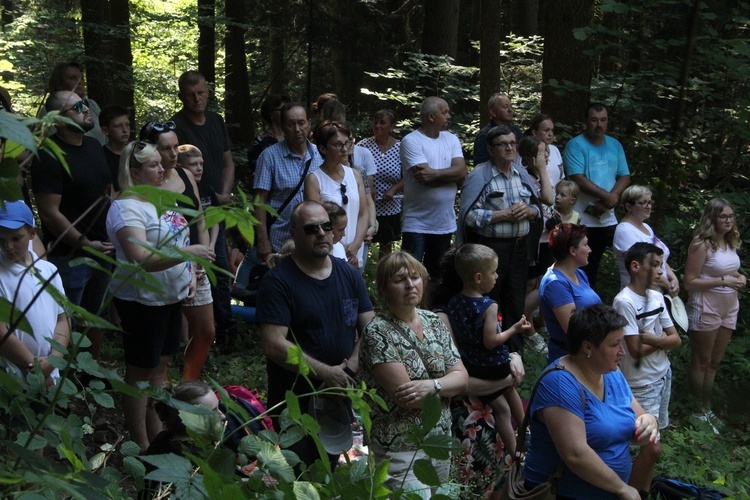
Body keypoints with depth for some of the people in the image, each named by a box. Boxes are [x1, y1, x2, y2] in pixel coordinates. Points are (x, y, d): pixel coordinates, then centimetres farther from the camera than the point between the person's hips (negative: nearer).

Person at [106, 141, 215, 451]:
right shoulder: (127, 208, -18)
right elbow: (140, 259, -29)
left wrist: (189, 276, 8)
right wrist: (187, 253, -32)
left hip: (171, 296, 9)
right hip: (143, 301, -9)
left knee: (161, 364, 16)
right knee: (141, 371, 2)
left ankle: (158, 435, 28)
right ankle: (142, 446, 12)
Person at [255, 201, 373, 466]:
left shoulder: (349, 275, 6)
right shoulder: (278, 281, -12)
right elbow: (273, 345, -20)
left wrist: (350, 369, -13)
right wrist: (326, 373, -21)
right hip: (294, 402, -5)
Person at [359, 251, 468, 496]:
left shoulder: (434, 322, 4)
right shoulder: (377, 332, -15)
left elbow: (462, 377, -1)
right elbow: (406, 398, -21)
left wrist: (432, 385, -20)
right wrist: (447, 386, -7)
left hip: (440, 443, 6)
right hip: (401, 450, -6)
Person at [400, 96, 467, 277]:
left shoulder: (451, 140, 8)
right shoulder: (411, 141, -9)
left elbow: (461, 171, -7)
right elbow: (424, 178, -20)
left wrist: (435, 174, -18)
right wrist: (450, 176, -11)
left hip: (446, 224, 6)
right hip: (417, 224, -6)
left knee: (437, 275, 16)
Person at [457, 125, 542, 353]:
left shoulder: (522, 174, 13)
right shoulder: (479, 176, -8)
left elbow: (537, 209, 17)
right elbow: (469, 215, -18)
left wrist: (528, 211, -7)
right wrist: (504, 215, -19)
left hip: (519, 247, 6)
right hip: (490, 248, -6)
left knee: (516, 306, 13)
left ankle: (514, 352, 26)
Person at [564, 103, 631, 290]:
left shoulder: (615, 145, 11)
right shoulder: (576, 145, -6)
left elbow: (624, 177, 7)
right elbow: (577, 178, -16)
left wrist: (611, 199, -11)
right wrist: (606, 196, -18)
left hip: (608, 218, 5)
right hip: (582, 219, -5)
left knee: (593, 266, 13)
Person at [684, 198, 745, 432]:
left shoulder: (731, 242, 5)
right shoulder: (702, 244, -17)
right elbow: (690, 282, -18)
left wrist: (739, 278, -2)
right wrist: (723, 281, -23)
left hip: (729, 308, 7)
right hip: (706, 308, -7)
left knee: (714, 362, 16)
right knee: (701, 362, 7)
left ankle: (707, 408, 28)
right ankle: (698, 411, 18)